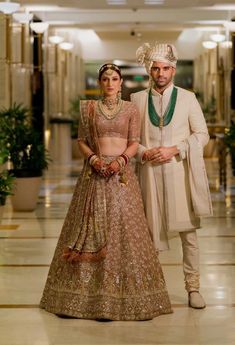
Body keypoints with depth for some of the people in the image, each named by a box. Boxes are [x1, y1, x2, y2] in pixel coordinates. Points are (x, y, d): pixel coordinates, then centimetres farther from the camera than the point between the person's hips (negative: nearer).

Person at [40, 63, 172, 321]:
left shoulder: (131, 109, 6)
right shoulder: (88, 108, 8)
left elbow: (134, 143, 3)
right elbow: (81, 140, 7)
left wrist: (121, 160, -15)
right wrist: (93, 158, -11)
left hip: (121, 173, 0)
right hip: (95, 173, 1)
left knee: (122, 229, -3)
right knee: (91, 229, 0)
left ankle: (123, 295, 4)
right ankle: (87, 293, 7)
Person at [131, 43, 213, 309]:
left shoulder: (187, 98, 5)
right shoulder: (137, 99, 8)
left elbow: (202, 134, 2)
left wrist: (174, 150, -10)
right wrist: (144, 153, -9)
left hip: (180, 170, -1)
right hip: (150, 172, 1)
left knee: (188, 230, -1)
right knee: (149, 230, 4)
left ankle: (193, 287, 5)